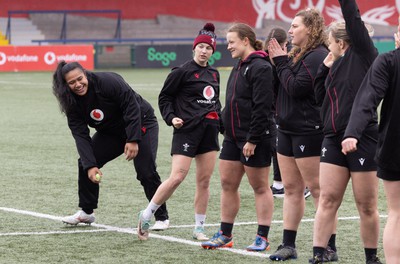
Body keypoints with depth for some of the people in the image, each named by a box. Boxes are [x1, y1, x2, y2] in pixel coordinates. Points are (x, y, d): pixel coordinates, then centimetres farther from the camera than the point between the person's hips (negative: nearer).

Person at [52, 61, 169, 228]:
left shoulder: (108, 82, -31)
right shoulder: (72, 103, -12)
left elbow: (132, 107, -29)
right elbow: (80, 135, -17)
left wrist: (133, 140, -31)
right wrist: (90, 165, -28)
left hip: (140, 125, -6)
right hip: (110, 132, 6)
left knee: (146, 172, -17)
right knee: (85, 163, -3)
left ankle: (162, 217, -2)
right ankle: (86, 212, 12)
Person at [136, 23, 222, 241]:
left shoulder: (214, 74, 15)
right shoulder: (183, 72, -5)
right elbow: (164, 97, -1)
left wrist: (221, 123, 18)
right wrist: (171, 117, -13)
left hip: (209, 131, 6)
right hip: (187, 130, -6)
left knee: (204, 181, 4)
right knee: (176, 177, -15)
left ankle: (199, 228, 11)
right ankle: (146, 216, -2)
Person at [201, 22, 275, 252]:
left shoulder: (261, 68, -16)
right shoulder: (240, 67, 15)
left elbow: (262, 108, -21)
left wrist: (253, 140, -22)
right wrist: (224, 126, 16)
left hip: (255, 139, -10)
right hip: (233, 137, 10)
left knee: (260, 187, 0)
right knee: (228, 184, 10)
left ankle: (263, 238, 6)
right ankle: (225, 235, 17)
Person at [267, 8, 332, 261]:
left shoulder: (317, 56, -15)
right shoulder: (298, 54, 16)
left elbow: (297, 88, -22)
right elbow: (281, 88, 14)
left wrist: (282, 63, -12)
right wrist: (278, 63, 2)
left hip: (309, 132, -10)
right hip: (288, 129, 10)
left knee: (317, 189, -6)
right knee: (292, 188, 11)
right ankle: (289, 245, 15)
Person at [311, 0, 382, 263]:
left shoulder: (363, 57, -5)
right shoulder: (337, 65, 15)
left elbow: (355, 22, -14)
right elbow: (320, 98, 16)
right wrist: (325, 67, 9)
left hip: (363, 138, -7)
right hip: (334, 139, 7)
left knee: (367, 205, 3)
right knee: (328, 200, 1)